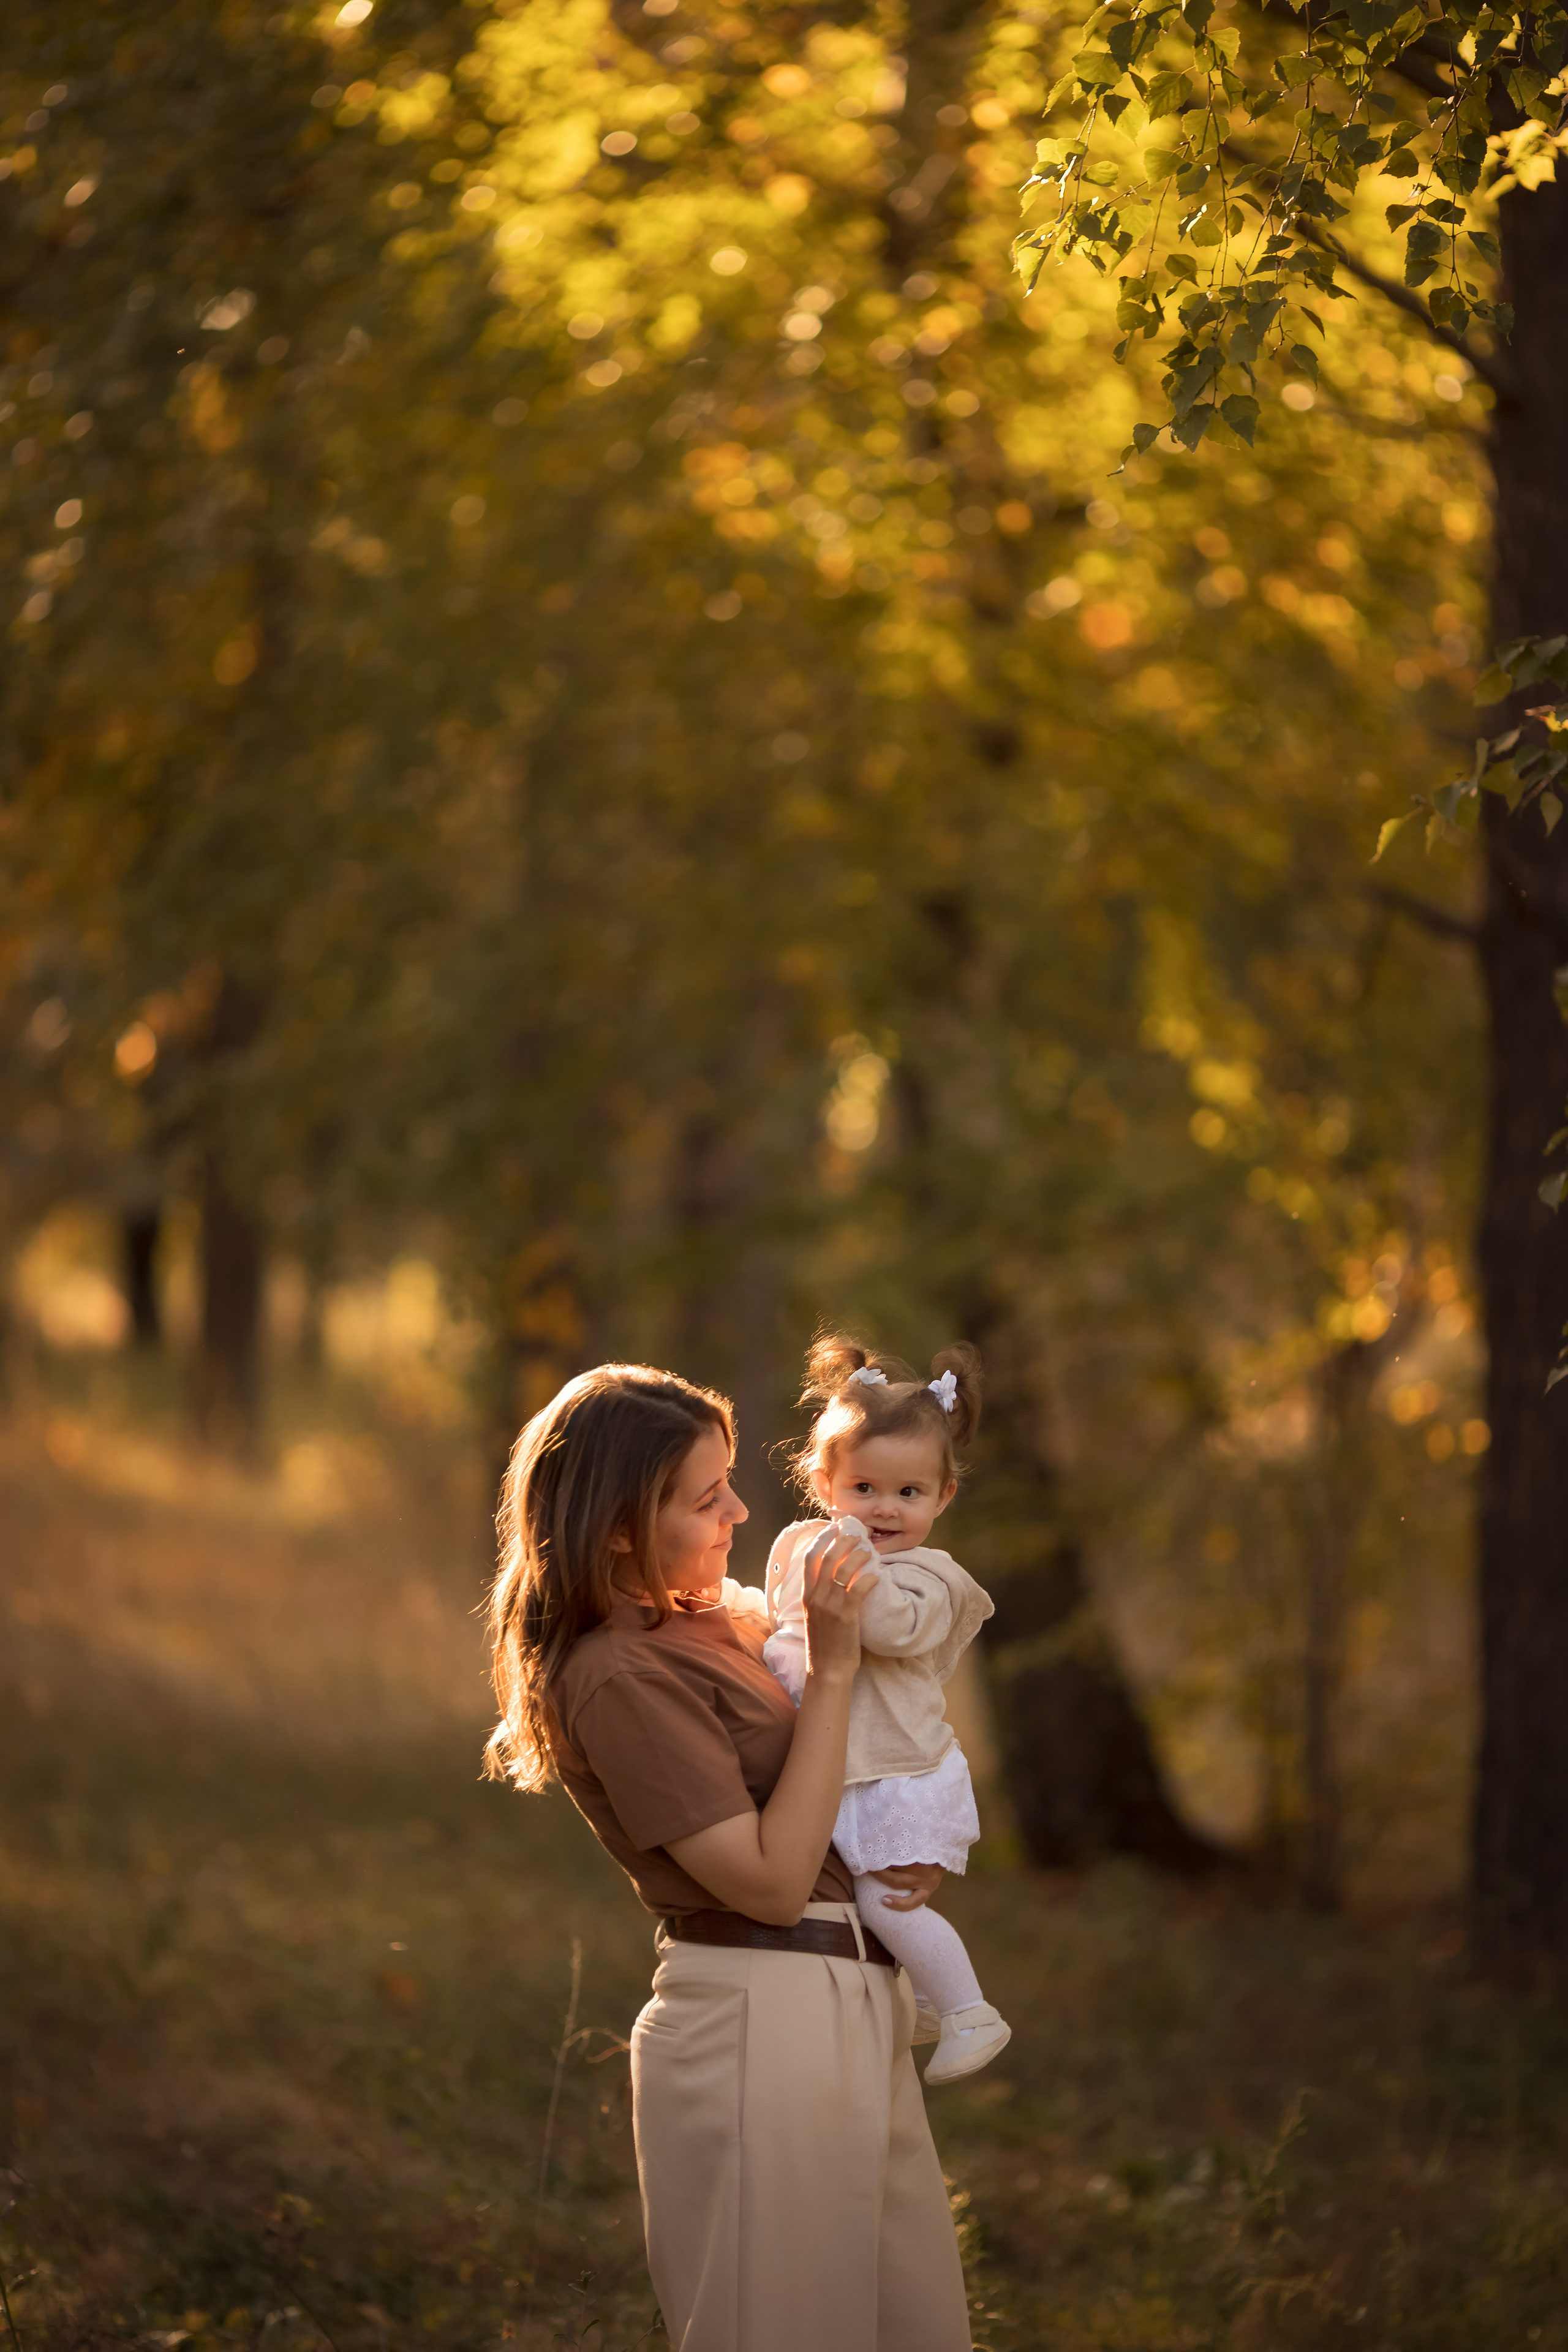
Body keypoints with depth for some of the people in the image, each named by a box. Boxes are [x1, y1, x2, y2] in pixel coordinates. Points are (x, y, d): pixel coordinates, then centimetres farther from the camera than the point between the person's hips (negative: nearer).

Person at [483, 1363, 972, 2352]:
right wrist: (833, 1667, -17)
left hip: (854, 2009, 9)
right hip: (760, 2029, -9)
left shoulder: (713, 1614, 12)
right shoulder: (619, 1677, -16)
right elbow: (773, 1881, -18)